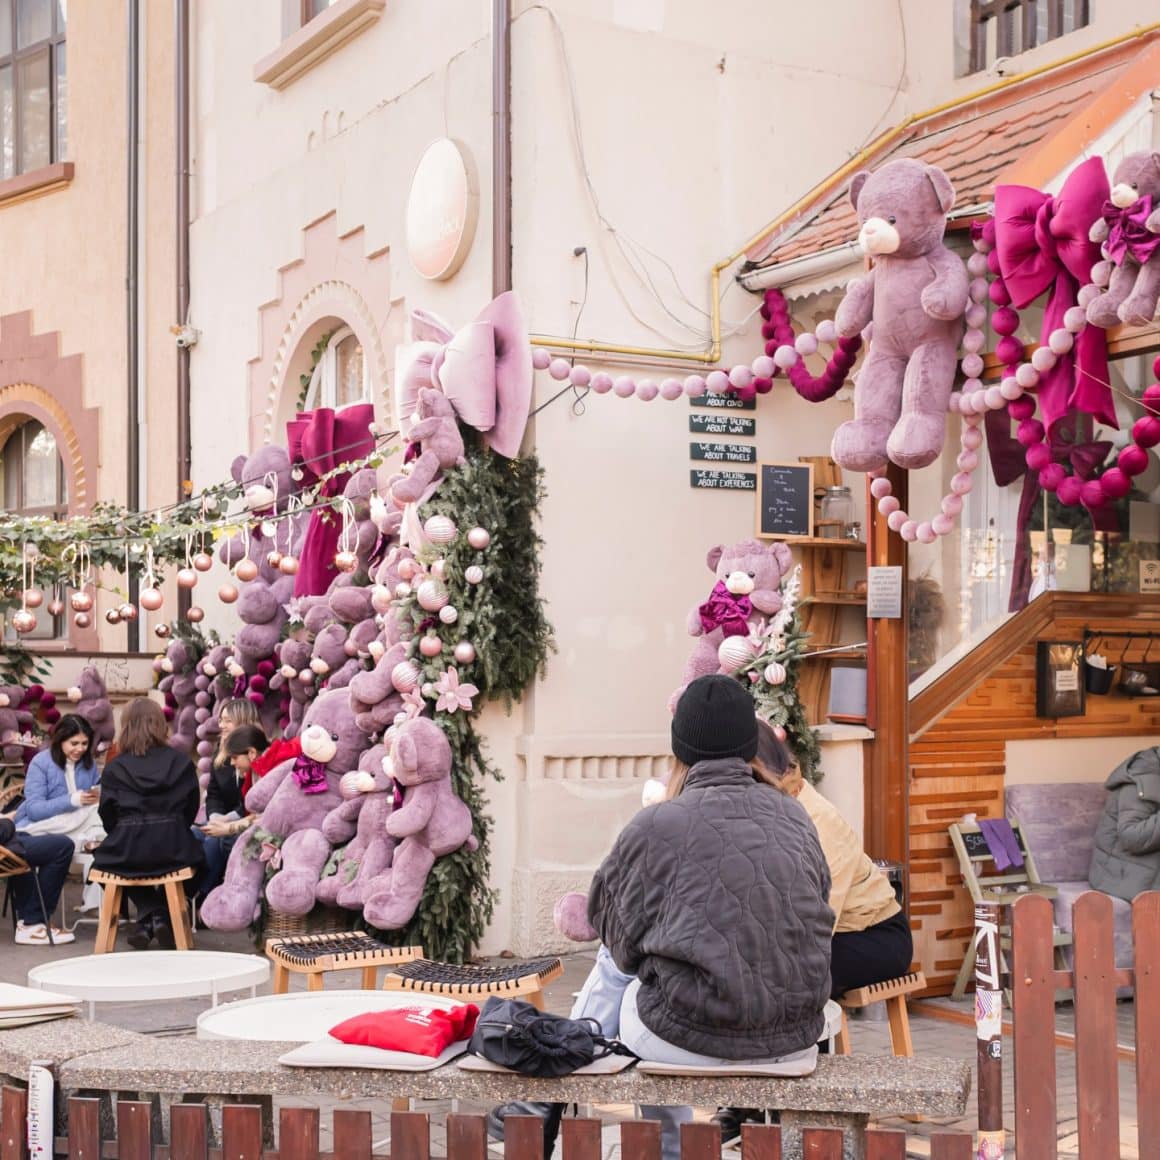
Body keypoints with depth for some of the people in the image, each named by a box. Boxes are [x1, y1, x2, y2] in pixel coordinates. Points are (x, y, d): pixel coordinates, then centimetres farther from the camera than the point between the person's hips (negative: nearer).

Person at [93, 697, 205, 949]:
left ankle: (148, 914, 12)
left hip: (126, 852, 0)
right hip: (172, 849, 0)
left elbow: (108, 816, 2)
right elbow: (191, 808, 8)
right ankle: (163, 916, 14)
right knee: (196, 855, 34)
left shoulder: (114, 768, 1)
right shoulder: (181, 763, 4)